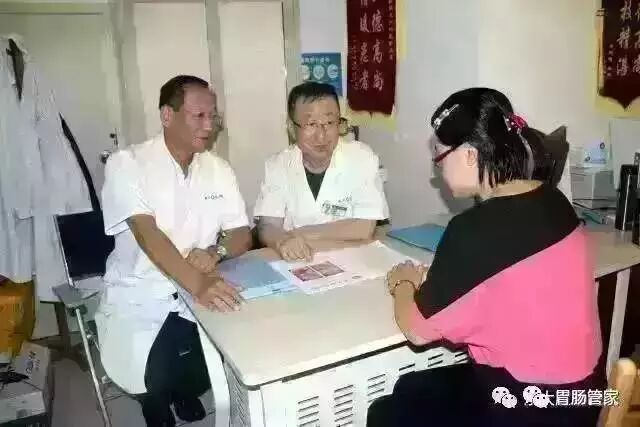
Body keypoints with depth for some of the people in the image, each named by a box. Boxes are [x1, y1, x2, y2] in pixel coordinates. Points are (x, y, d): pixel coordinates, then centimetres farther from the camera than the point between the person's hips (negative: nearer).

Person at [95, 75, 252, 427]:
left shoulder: (219, 170, 4)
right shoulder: (127, 165, -12)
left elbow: (242, 235, 3)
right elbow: (148, 234, -25)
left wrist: (215, 253, -20)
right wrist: (198, 285, -40)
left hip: (203, 293, 4)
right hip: (140, 298, -4)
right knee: (161, 377, -23)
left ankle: (185, 392, 18)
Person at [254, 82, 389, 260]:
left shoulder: (362, 158, -11)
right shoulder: (277, 165, -2)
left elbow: (364, 229, -16)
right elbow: (267, 227, -7)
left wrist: (298, 233, -14)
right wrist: (283, 241, -29)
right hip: (295, 263, 2)